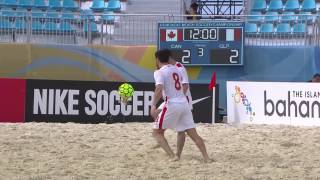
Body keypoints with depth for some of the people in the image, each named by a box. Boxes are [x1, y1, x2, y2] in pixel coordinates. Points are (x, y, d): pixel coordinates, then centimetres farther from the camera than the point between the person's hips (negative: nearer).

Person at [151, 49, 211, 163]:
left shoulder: (159, 72, -5)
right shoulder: (176, 69, 16)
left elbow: (159, 89, -21)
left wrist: (153, 105, -23)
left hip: (172, 105, -6)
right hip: (184, 104, 6)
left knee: (157, 132, 6)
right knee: (193, 134, 8)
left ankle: (173, 156, -9)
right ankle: (206, 158, 0)